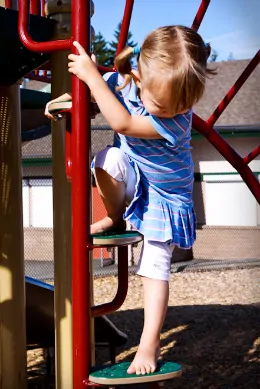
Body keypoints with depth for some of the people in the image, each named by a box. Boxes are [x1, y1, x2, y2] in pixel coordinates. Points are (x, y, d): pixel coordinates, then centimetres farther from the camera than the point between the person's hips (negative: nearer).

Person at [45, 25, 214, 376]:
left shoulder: (179, 117, -35)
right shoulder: (121, 81, -21)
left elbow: (123, 123, -42)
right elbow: (88, 92, 1)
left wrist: (92, 75, -40)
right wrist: (66, 100, -19)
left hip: (167, 196, -4)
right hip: (131, 180, 4)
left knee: (155, 266, -6)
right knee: (109, 159, -30)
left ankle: (150, 345, 5)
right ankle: (115, 218, -3)